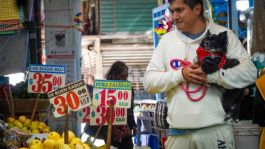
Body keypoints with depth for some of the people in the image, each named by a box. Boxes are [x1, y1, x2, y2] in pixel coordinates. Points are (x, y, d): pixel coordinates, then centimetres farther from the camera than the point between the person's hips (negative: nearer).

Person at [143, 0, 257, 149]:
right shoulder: (166, 40, 10)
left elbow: (249, 72, -5)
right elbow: (149, 82, 5)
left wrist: (211, 75, -16)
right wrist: (181, 74, -10)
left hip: (216, 128, -2)